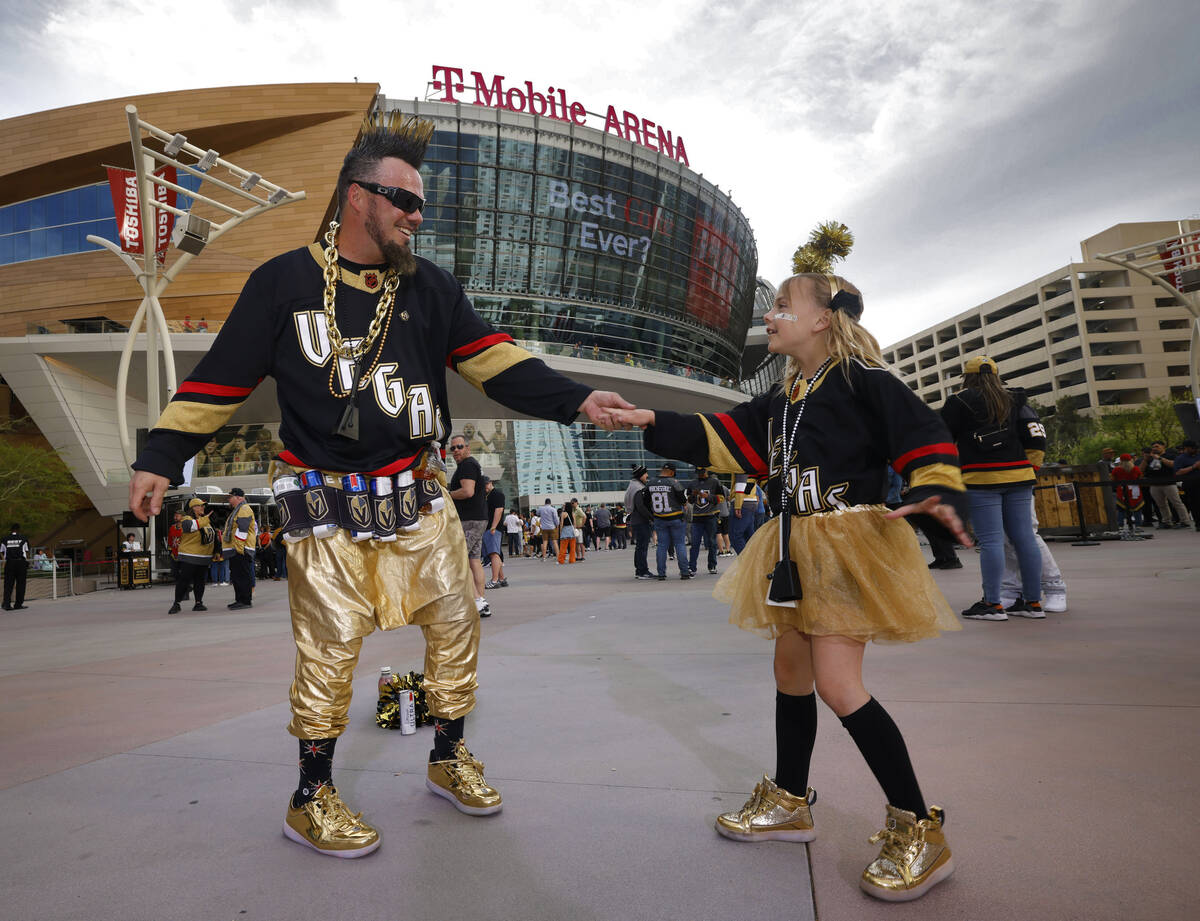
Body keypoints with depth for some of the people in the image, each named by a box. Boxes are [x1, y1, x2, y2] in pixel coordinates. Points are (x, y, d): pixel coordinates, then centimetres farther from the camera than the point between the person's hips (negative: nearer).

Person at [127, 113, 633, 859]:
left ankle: (449, 758, 32)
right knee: (330, 649, 2)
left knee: (456, 624, 9)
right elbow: (222, 378, 2)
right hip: (329, 505, -4)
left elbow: (494, 360, -4)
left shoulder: (430, 286, 5)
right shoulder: (284, 283, -3)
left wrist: (575, 400, -17)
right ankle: (312, 799, 24)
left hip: (419, 498, 4)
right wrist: (162, 458, -1)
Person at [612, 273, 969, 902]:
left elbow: (923, 434, -10)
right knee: (791, 669, 14)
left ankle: (919, 831, 5)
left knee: (836, 682, -11)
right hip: (796, 547, 8)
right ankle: (790, 802, 32)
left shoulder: (862, 379, -7)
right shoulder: (781, 400, 14)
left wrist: (934, 494, -27)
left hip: (849, 541, -8)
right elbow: (724, 438, 12)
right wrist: (658, 425, 4)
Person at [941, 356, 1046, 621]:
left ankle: (992, 604, -4)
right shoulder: (1015, 401, 15)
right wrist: (1032, 469, 18)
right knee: (1024, 537, 7)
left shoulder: (960, 401, 0)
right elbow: (1037, 439, 11)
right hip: (1018, 477, 6)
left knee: (990, 540, -6)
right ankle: (1033, 601, 13)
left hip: (981, 479, -5)